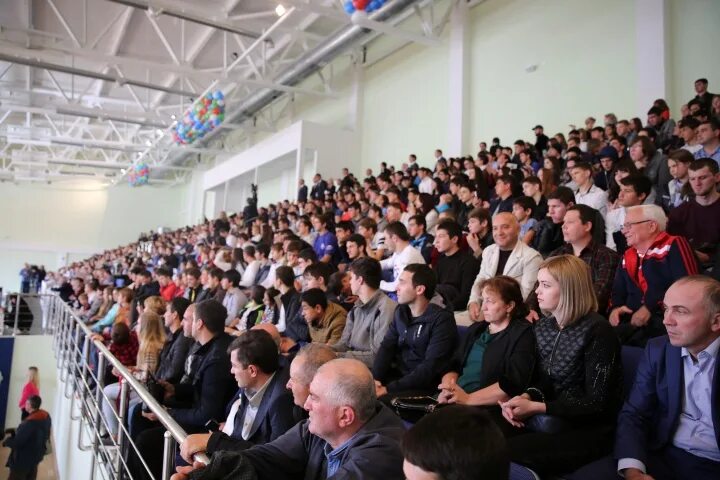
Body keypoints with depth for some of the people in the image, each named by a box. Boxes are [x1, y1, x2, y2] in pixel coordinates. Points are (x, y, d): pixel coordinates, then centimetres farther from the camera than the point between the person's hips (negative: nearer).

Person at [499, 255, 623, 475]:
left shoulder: (597, 331, -15)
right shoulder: (543, 326, 6)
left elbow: (597, 403, -16)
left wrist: (535, 407, -21)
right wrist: (524, 398, -10)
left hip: (589, 430, -6)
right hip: (550, 419, 6)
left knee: (508, 453, -26)